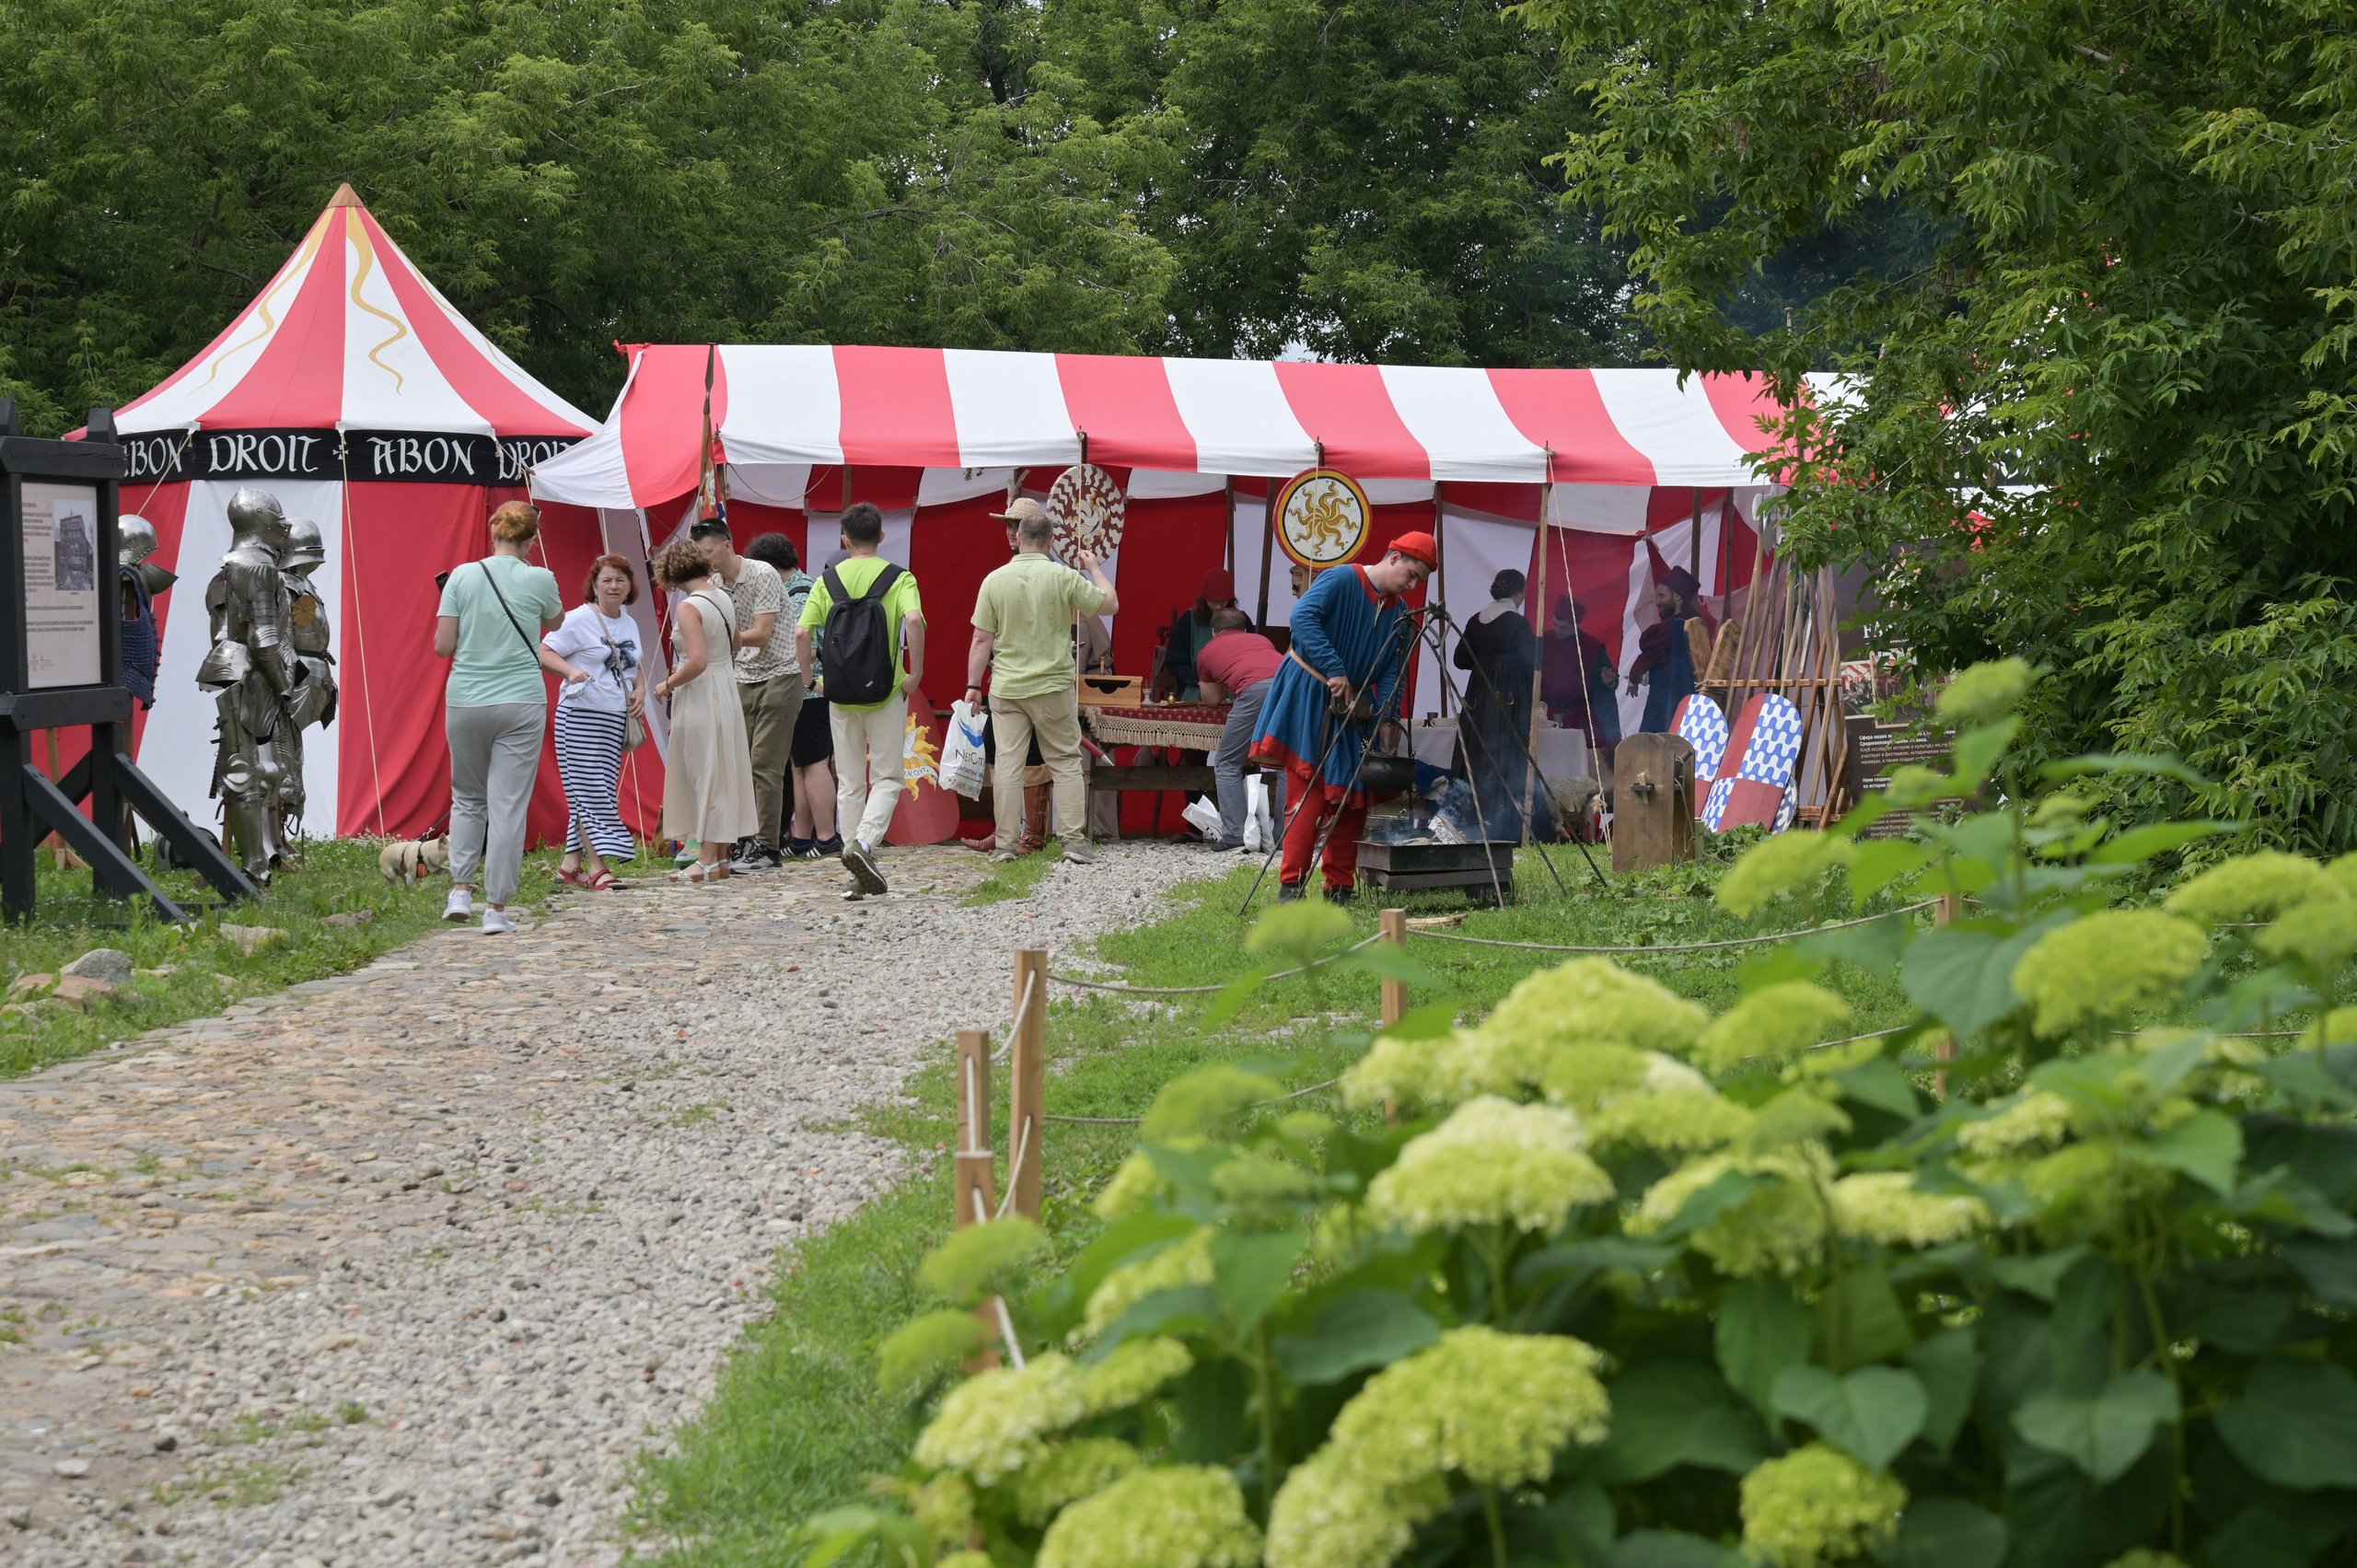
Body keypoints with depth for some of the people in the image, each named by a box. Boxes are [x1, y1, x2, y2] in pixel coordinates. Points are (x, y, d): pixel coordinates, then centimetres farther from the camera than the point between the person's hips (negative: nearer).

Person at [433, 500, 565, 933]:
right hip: (520, 702, -2)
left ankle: (460, 890, 8)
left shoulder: (462, 576, -1)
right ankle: (497, 909, 2)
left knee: (467, 798, 19)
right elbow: (556, 624, 18)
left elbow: (442, 647, -2)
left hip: (464, 702, 2)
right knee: (508, 806, 2)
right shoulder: (539, 579, -3)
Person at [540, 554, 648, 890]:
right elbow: (545, 652, -11)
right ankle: (597, 869, -10)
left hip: (615, 718, 8)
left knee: (599, 792, 8)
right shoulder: (578, 619, -8)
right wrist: (571, 671, -28)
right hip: (580, 715, -7)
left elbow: (636, 665, 26)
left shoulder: (629, 624, 14)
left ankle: (571, 863, 15)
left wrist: (641, 689, 7)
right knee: (590, 791, -9)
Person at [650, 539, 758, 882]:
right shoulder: (723, 598, 6)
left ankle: (708, 862, 1)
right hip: (727, 688, 8)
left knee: (704, 777, -3)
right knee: (722, 774, 13)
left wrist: (668, 685, -12)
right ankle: (719, 857, 19)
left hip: (699, 696, -8)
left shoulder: (690, 607, -18)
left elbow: (697, 661, -27)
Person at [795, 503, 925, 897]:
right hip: (886, 694, -2)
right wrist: (916, 672, -12)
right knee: (887, 776, 4)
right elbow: (913, 620, -21)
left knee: (850, 781, 12)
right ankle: (865, 841, -19)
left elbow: (802, 632, -5)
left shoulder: (828, 580, 4)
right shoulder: (899, 578, -3)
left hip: (840, 697, 2)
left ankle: (854, 856, 12)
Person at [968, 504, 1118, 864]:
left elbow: (982, 640, -1)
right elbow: (1110, 605, 3)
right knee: (1065, 762, 7)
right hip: (1053, 686, -1)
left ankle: (1005, 844, 4)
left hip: (1006, 687, 1)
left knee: (1008, 764, 3)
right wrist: (1094, 568, 17)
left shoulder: (994, 580, -2)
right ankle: (1074, 839, 2)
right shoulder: (1064, 577, -7)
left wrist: (973, 685, 7)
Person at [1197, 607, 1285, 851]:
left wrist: (1231, 699, 63)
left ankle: (1235, 836, 1)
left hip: (1256, 690, -3)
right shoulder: (1262, 640, 37)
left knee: (1227, 764, 11)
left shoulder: (1207, 651, 30)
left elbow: (1212, 699, 41)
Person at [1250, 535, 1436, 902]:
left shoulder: (1399, 611, 7)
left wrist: (1385, 717, -14)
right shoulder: (1341, 580, -12)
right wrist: (1334, 671, -31)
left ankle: (1340, 887, 12)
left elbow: (1392, 671, 3)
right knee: (1310, 797, -11)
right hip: (1309, 702, -7)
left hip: (1352, 710, 7)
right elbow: (1303, 616, -27)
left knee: (1352, 798, 4)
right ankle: (1290, 886, -9)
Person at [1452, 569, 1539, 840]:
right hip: (1510, 700, -6)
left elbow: (1461, 660, 10)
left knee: (1476, 761, 10)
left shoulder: (1476, 621, 5)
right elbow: (1532, 664, -15)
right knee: (1507, 764, -2)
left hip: (1478, 696, 6)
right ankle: (1503, 830, -5)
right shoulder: (1517, 623, -12)